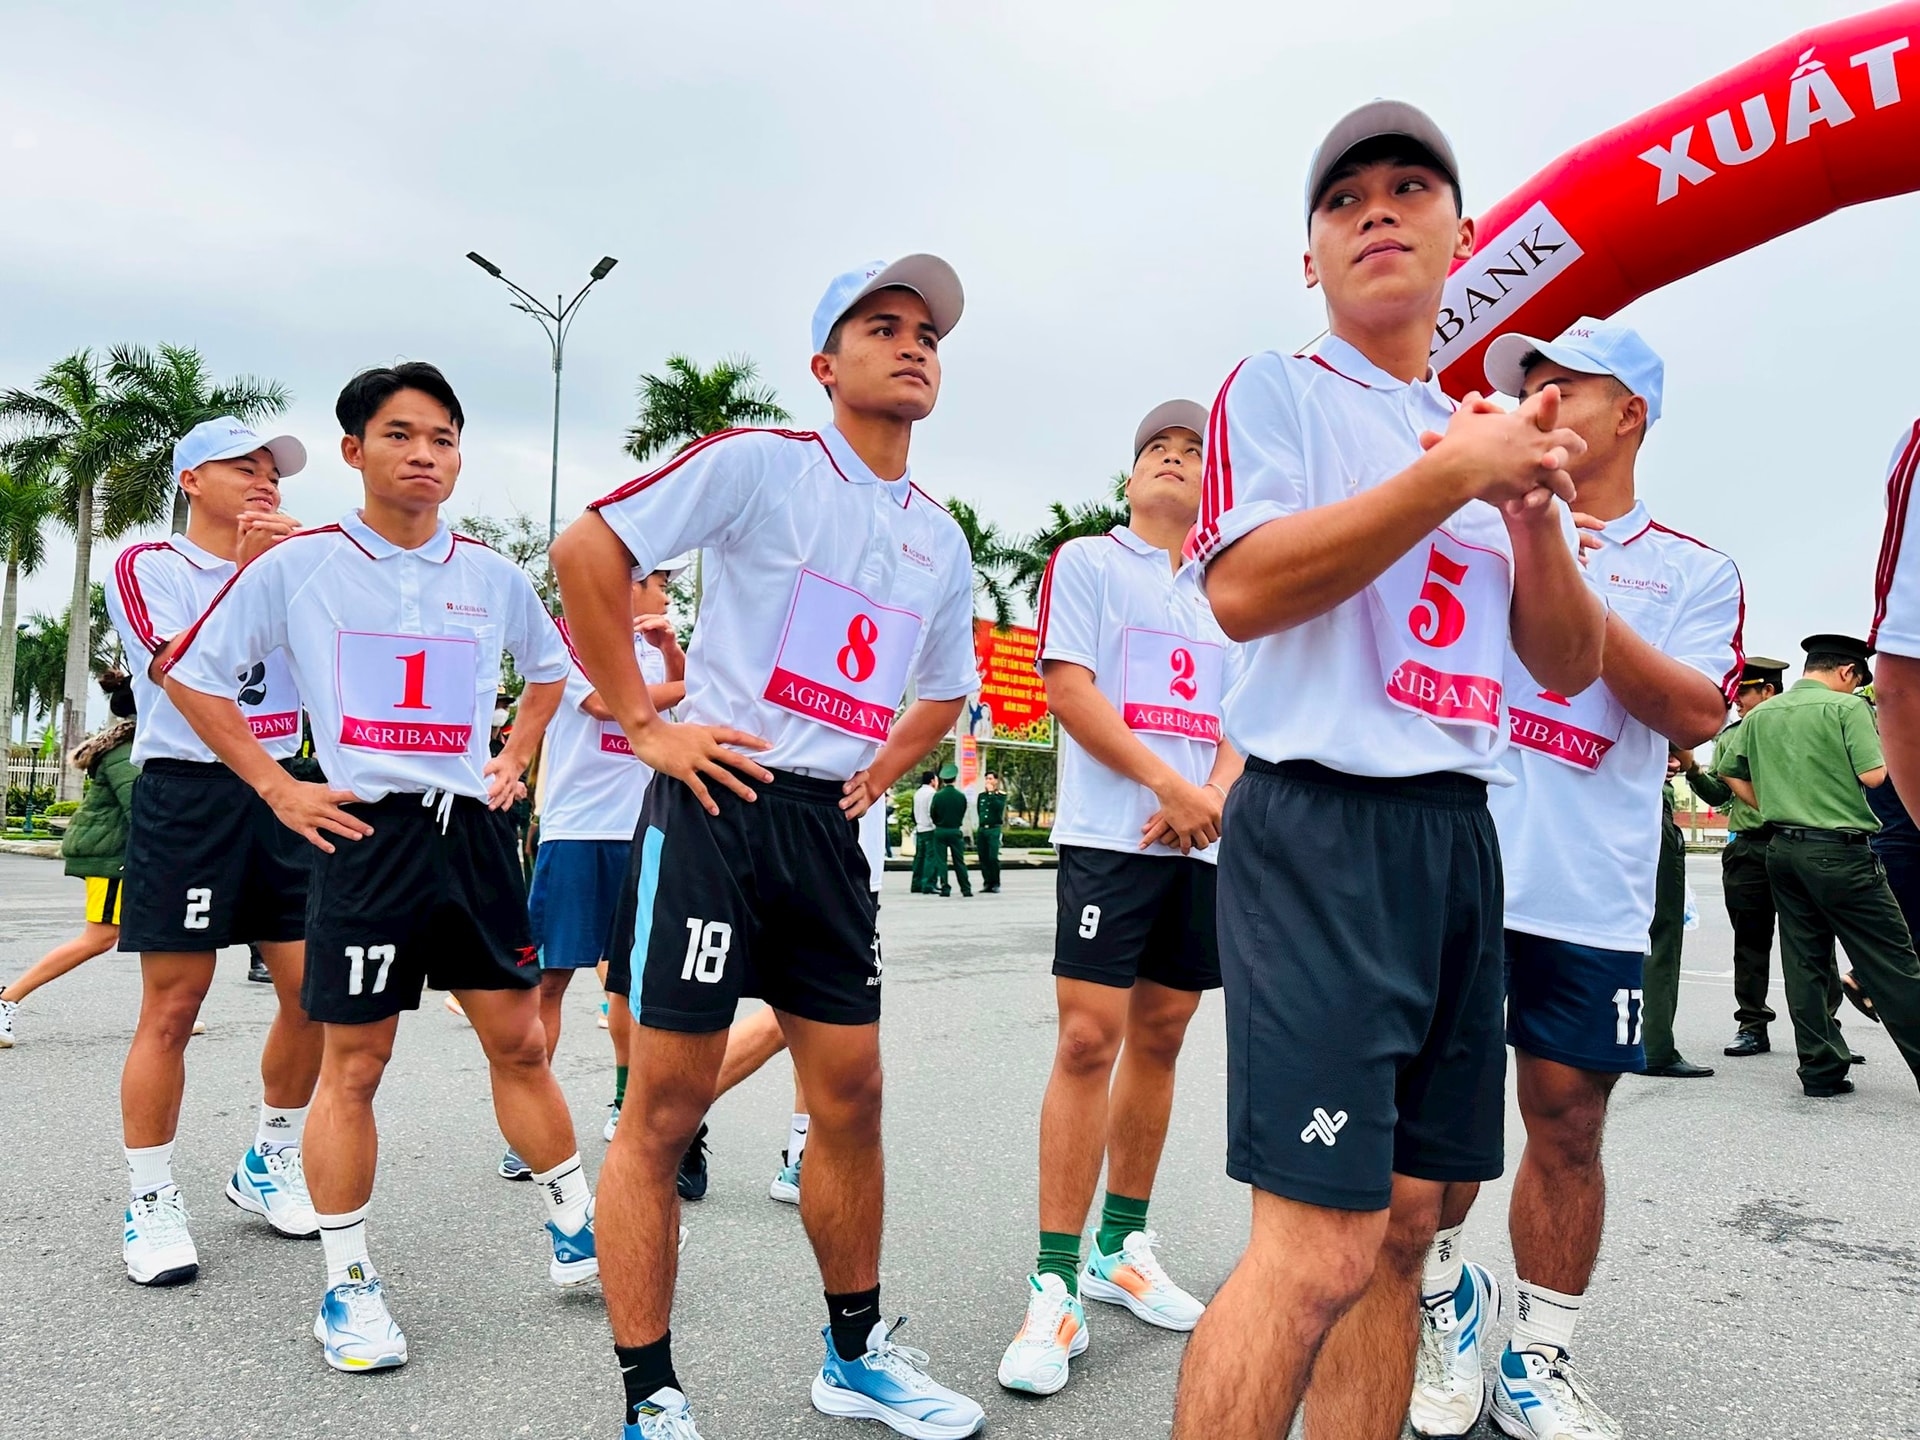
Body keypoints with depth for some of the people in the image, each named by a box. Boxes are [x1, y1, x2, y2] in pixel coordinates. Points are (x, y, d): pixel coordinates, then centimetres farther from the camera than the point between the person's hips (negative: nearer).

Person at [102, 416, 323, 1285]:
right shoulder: (147, 567, 1)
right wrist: (247, 566, -19)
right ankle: (152, 1204, 11)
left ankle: (270, 1163, 23)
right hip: (186, 795, -5)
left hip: (278, 789, 5)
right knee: (172, 1008, -3)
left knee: (314, 990, 3)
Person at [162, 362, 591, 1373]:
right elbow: (191, 673, 4)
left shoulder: (492, 575, 6)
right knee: (354, 1064, 3)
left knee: (519, 1041, 10)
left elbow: (548, 667, 24)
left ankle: (575, 1233, 24)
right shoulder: (298, 565, -3)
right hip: (365, 832, -3)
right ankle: (348, 1284, 18)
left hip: (472, 829, 3)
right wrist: (278, 788, -2)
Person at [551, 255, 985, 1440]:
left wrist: (880, 772, 11)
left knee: (852, 1096, 11)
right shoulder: (761, 462, -5)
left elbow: (946, 692, 27)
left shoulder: (940, 540, 13)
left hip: (831, 826, 7)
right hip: (719, 806, -6)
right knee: (666, 1108, -1)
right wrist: (646, 725, -12)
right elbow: (585, 552, -10)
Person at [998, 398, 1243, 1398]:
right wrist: (1171, 787, -13)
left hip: (1203, 843, 5)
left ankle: (1121, 1249, 23)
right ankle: (1055, 1288, -4)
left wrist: (1214, 795, -7)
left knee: (1159, 1038, 9)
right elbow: (1067, 688, -6)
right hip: (1109, 831, -5)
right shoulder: (1086, 561, 6)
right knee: (1089, 1039, -11)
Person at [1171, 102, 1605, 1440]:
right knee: (1320, 1247, -11)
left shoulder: (1482, 431, 20)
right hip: (1323, 830, -7)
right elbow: (1244, 588, -16)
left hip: (1461, 832, 7)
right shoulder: (1279, 389, 2)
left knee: (1405, 1221, 10)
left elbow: (1569, 668, 16)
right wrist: (1457, 473, -14)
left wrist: (1537, 510, -1)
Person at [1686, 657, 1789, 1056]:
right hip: (1746, 849, 4)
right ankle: (1752, 1026, 13)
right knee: (1750, 939, 7)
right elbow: (1719, 795, 13)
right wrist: (1693, 770, -3)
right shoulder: (1729, 736, 12)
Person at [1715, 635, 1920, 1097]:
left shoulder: (1761, 715, 11)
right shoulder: (1847, 706, -8)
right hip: (1840, 850, -6)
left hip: (1784, 848, 6)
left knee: (1805, 962, 9)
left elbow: (1731, 772, 17)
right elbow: (1873, 775, -13)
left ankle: (1822, 1071, 12)